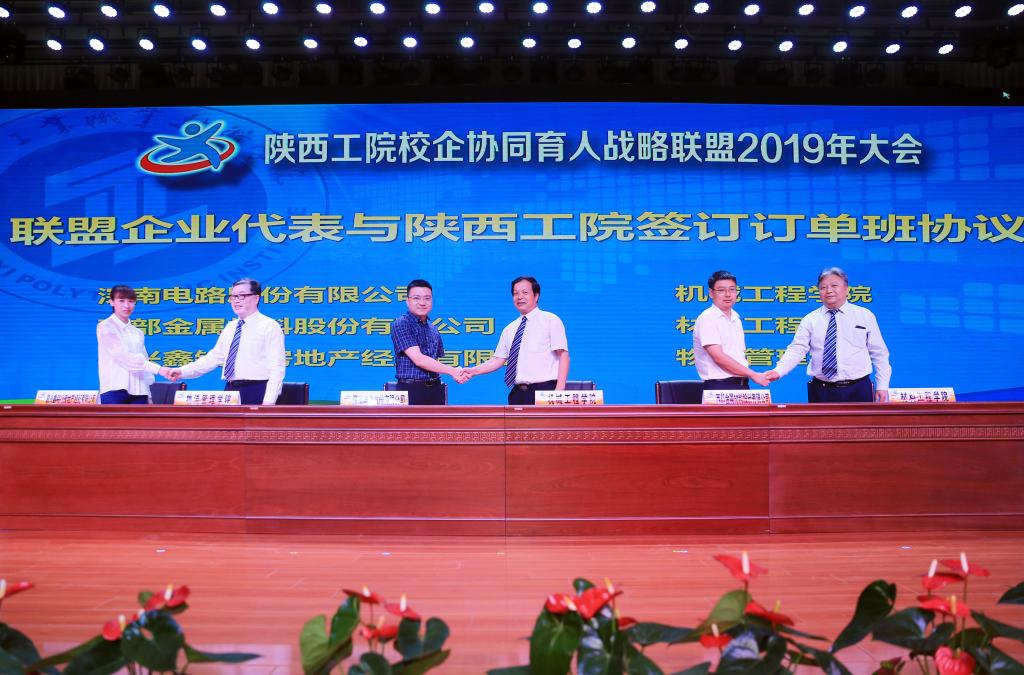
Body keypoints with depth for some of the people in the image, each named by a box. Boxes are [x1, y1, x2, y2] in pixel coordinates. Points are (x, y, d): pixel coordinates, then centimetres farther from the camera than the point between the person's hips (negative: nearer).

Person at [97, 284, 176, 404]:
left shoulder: (137, 333, 17)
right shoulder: (106, 327, -3)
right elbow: (122, 356, -17)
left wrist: (147, 394, 11)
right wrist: (158, 368, -26)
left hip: (138, 392, 6)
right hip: (115, 391, -5)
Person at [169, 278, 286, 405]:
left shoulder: (270, 326, -6)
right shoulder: (230, 327, 17)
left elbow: (276, 369, -11)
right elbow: (215, 356, 18)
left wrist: (269, 401, -19)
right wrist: (184, 371, 8)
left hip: (255, 393, -7)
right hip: (230, 390, 7)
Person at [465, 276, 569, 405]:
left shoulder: (550, 320, 1)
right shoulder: (509, 329, 17)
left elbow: (563, 355, -6)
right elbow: (498, 360, 17)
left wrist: (559, 390, -17)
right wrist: (474, 371, 1)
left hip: (544, 391, -5)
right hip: (517, 393, 5)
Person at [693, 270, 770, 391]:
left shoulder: (736, 318, 16)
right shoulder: (707, 318, -8)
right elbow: (719, 357, -16)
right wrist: (754, 375, -14)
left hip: (742, 385, 7)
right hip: (720, 386, -7)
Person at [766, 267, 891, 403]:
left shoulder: (865, 316, 5)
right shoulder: (810, 320, 4)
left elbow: (879, 354, 9)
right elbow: (797, 350, -5)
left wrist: (882, 386, 4)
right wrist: (778, 371, -21)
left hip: (858, 391, 0)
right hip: (821, 391, 0)